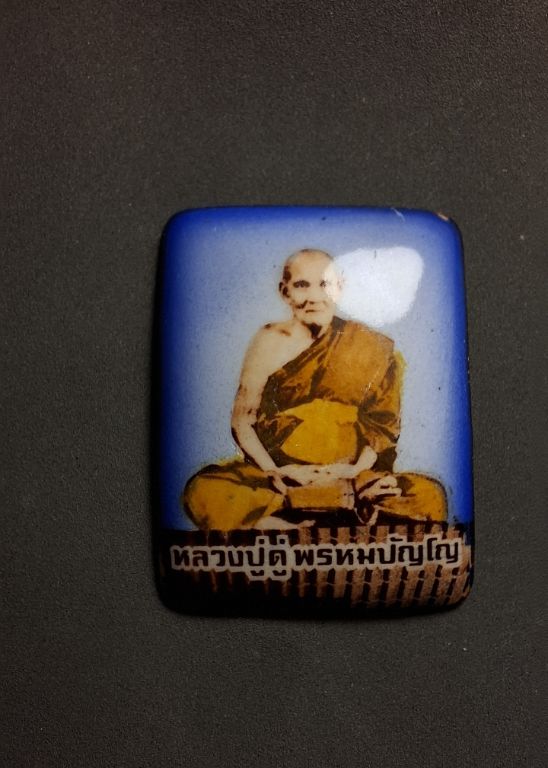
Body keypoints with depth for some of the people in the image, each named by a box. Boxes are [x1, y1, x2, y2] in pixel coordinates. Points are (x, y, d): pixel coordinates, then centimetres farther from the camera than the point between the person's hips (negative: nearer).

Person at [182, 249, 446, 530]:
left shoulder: (367, 348, 4)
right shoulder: (269, 342, 1)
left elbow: (382, 424, 4)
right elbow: (242, 420, 0)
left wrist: (356, 471, -12)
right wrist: (273, 473, -14)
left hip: (347, 479, 1)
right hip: (281, 475, -1)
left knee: (429, 496, -23)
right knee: (203, 491, -29)